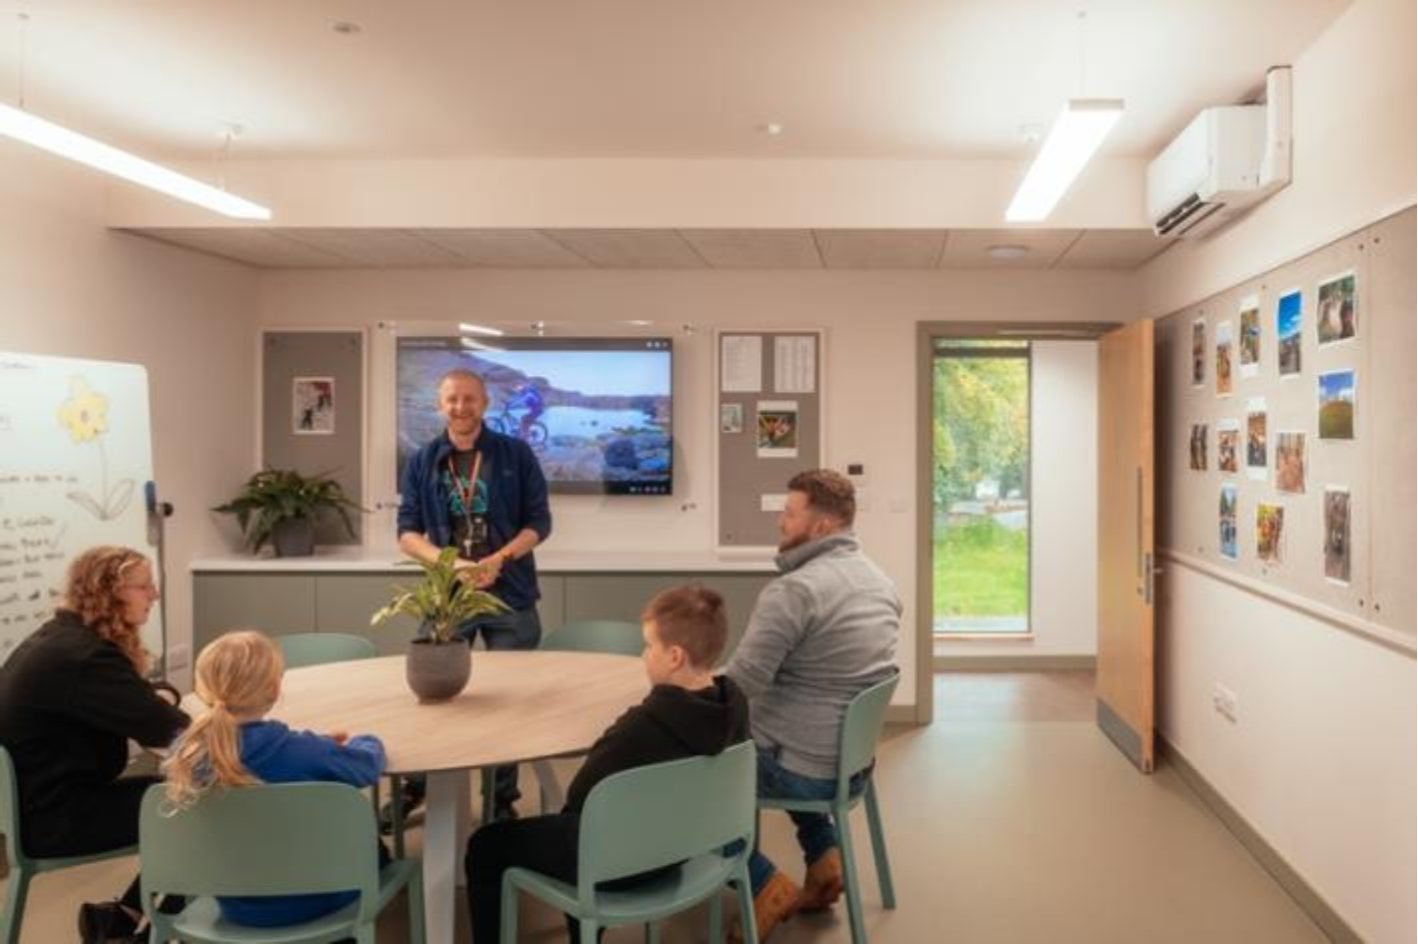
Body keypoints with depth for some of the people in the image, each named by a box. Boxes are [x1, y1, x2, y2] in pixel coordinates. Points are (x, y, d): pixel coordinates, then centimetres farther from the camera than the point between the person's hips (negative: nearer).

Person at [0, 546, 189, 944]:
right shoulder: (81, 657, -27)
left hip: (46, 795, 10)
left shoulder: (64, 637, 7)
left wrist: (160, 697, -10)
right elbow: (160, 728, -28)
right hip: (52, 818, -10)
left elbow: (139, 698, 14)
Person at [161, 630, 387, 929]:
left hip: (233, 905, 5)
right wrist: (363, 742, 11)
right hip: (305, 900, -5)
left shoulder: (186, 751, -16)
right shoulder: (303, 753, -30)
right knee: (373, 850, 26)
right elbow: (369, 763, -11)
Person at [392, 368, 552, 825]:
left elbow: (539, 521, -1)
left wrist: (499, 559, -17)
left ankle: (502, 798, 22)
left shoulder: (516, 454, -1)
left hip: (509, 595, -1)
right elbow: (407, 533, 2)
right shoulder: (421, 462, 4)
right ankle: (413, 789, 28)